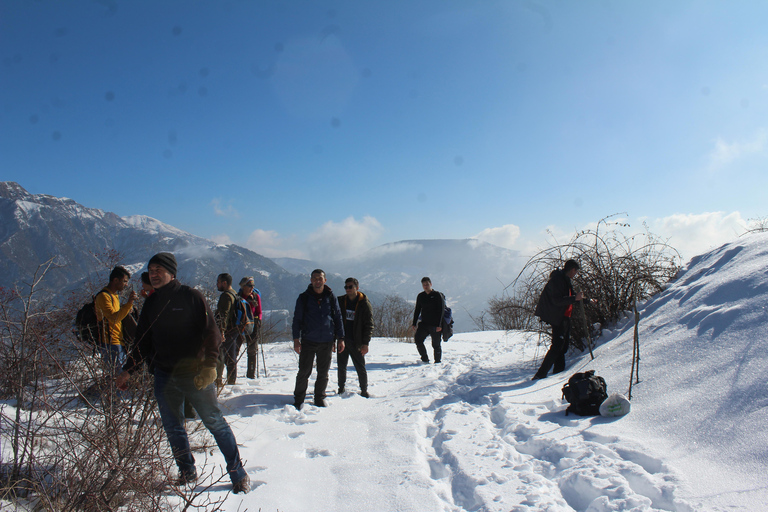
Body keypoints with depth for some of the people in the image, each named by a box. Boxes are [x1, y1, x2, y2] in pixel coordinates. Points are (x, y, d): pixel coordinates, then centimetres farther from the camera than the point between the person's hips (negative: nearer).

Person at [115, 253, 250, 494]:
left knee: (215, 422, -1)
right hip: (164, 377, 6)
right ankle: (187, 472, 27)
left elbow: (212, 333, -8)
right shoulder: (151, 304, 11)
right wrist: (128, 370, 9)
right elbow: (143, 343, 18)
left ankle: (238, 474, 10)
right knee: (172, 428, 10)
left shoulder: (191, 296, -6)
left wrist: (209, 366, -17)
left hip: (195, 374, -5)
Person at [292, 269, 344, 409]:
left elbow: (338, 318, 10)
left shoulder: (331, 297, 6)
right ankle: (299, 398, 15)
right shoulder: (304, 298, 3)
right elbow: (297, 319, 5)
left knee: (323, 373, 9)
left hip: (327, 342, 1)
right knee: (304, 371, 0)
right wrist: (296, 339, -3)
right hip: (308, 341, -1)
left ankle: (320, 398, 24)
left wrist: (340, 338, 6)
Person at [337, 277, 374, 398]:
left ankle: (364, 390, 17)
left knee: (360, 368, 2)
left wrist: (365, 343, -11)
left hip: (356, 342, -3)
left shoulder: (365, 304, -4)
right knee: (341, 366, 10)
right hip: (342, 340, 3)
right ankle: (341, 388, 27)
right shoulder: (340, 301, 7)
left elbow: (369, 325, -5)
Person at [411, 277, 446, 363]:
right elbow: (417, 310, 17)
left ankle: (437, 361, 17)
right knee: (417, 338, -15)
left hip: (435, 325, -4)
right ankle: (425, 359, -3)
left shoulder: (437, 295, -3)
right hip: (424, 324, 4)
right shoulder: (420, 296, 11)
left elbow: (441, 310, -8)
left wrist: (439, 325, -16)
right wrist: (414, 324, 8)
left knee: (436, 344, -1)